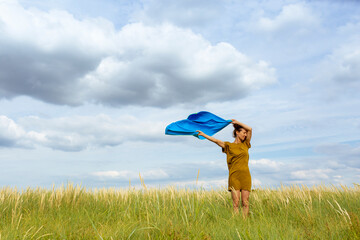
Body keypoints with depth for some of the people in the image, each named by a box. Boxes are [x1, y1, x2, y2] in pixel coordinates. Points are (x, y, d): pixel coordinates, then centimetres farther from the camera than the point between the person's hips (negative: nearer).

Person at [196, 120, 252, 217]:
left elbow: (250, 129, 6)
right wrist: (203, 134, -6)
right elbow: (216, 140, 0)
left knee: (245, 202, 0)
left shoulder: (245, 144, 13)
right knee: (236, 202, -4)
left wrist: (237, 122, 9)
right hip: (234, 176, -2)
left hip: (245, 176, 2)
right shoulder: (229, 146, 7)